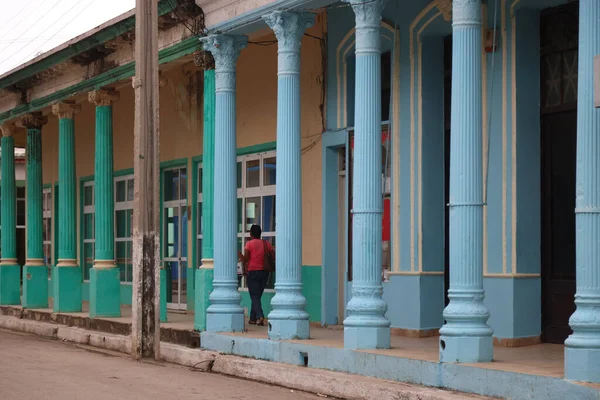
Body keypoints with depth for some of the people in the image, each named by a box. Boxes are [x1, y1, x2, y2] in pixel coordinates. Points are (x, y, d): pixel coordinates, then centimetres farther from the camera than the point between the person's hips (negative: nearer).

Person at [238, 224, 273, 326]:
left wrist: (238, 252, 3)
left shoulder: (249, 243, -7)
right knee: (257, 296, 15)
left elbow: (245, 259, -12)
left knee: (254, 296, -2)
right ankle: (253, 318, 17)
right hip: (264, 272, 4)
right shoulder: (267, 244, 4)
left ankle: (260, 316, -21)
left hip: (252, 272, -4)